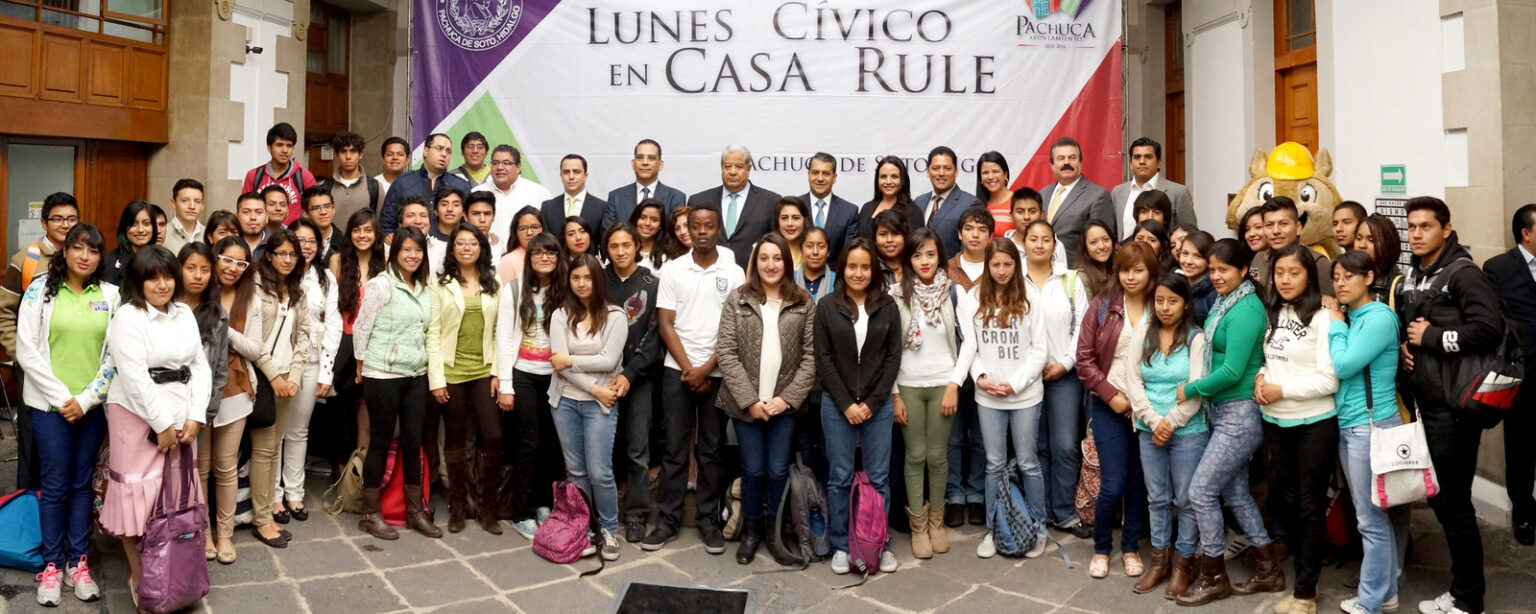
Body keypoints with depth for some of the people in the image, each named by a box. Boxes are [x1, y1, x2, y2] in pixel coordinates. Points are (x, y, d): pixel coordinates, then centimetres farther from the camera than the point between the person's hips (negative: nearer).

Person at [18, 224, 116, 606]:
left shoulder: (111, 295, 3)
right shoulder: (41, 290, -2)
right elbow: (26, 351, -6)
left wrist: (86, 399, -7)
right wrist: (61, 397, -10)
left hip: (93, 405, 2)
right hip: (51, 405, -2)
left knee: (82, 484, 9)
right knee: (55, 486, 3)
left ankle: (78, 562, 18)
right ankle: (52, 565, 16)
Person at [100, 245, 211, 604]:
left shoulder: (185, 314, 10)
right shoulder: (128, 317, -9)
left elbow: (200, 366, 8)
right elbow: (135, 377, -16)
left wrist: (195, 416, -2)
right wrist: (161, 424, -16)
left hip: (181, 416, 5)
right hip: (138, 415, -5)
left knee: (176, 492, 9)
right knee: (137, 493, 1)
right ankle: (137, 574, 16)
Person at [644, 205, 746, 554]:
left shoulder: (734, 273, 1)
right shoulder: (672, 270, 3)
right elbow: (665, 325, 1)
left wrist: (706, 369, -9)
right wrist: (688, 368, -7)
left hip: (717, 372, 0)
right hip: (677, 371, 0)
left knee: (711, 450, 7)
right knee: (675, 449, 5)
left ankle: (709, 522, 16)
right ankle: (667, 521, 13)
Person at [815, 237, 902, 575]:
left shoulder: (888, 307, 2)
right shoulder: (827, 306, 0)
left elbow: (893, 357, 1)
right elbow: (823, 360, -2)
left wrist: (872, 402, -7)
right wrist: (846, 403, -8)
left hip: (878, 404, 1)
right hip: (836, 404, -1)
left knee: (879, 477, 6)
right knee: (840, 477, 6)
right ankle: (840, 546, 17)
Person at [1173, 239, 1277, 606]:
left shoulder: (1244, 310, -18)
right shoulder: (1224, 303, 9)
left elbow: (1232, 372, -21)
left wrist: (1189, 390, -11)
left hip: (1240, 414, -9)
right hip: (1223, 411, 9)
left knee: (1200, 491, -4)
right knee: (1235, 492, 16)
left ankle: (1213, 578, 11)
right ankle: (1268, 570, 29)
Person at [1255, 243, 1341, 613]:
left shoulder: (1321, 317, -13)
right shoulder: (1271, 314, 7)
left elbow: (1329, 379, -16)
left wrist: (1282, 390, -18)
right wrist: (1260, 378, -4)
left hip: (1314, 424, -6)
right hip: (1275, 422, 6)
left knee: (1310, 505, 5)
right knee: (1286, 500, 16)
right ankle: (1303, 575, 33)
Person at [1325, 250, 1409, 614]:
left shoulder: (1379, 317, -13)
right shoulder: (1348, 318, 12)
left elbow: (1343, 366, -19)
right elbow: (1334, 367, 10)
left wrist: (1336, 324, -8)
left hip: (1371, 426, -9)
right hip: (1347, 426, 9)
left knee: (1372, 519, -1)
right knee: (1372, 516, 15)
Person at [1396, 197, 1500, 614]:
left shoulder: (1463, 272, -9)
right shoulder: (1410, 277, 15)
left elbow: (1489, 329, -21)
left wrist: (1431, 338, -14)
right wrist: (1402, 343, 6)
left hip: (1453, 405, -8)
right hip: (1420, 403, 8)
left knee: (1454, 502, -2)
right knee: (1436, 496, 14)